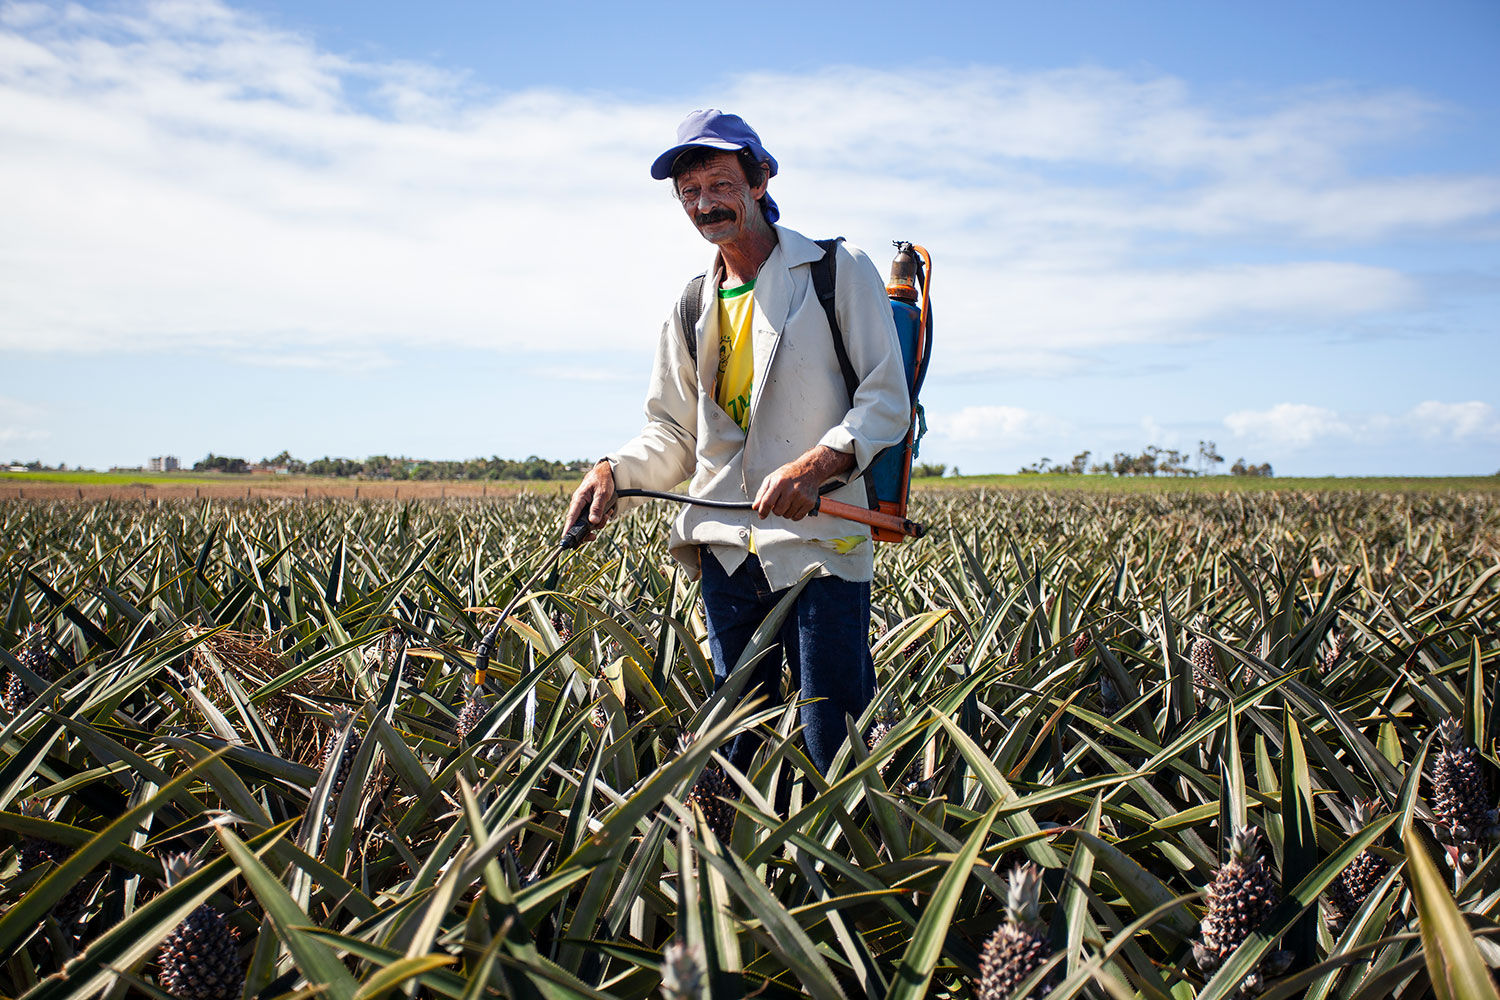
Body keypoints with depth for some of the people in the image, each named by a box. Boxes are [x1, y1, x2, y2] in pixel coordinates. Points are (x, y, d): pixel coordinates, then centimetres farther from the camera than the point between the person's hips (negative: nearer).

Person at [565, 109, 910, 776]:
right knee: (737, 753, 13)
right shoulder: (690, 309, 16)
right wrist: (614, 472, -1)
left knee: (834, 756, -4)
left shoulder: (839, 272, 1)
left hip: (820, 545, -5)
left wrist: (816, 463, -21)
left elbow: (886, 403, -4)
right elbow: (673, 431, 20)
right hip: (726, 551, 5)